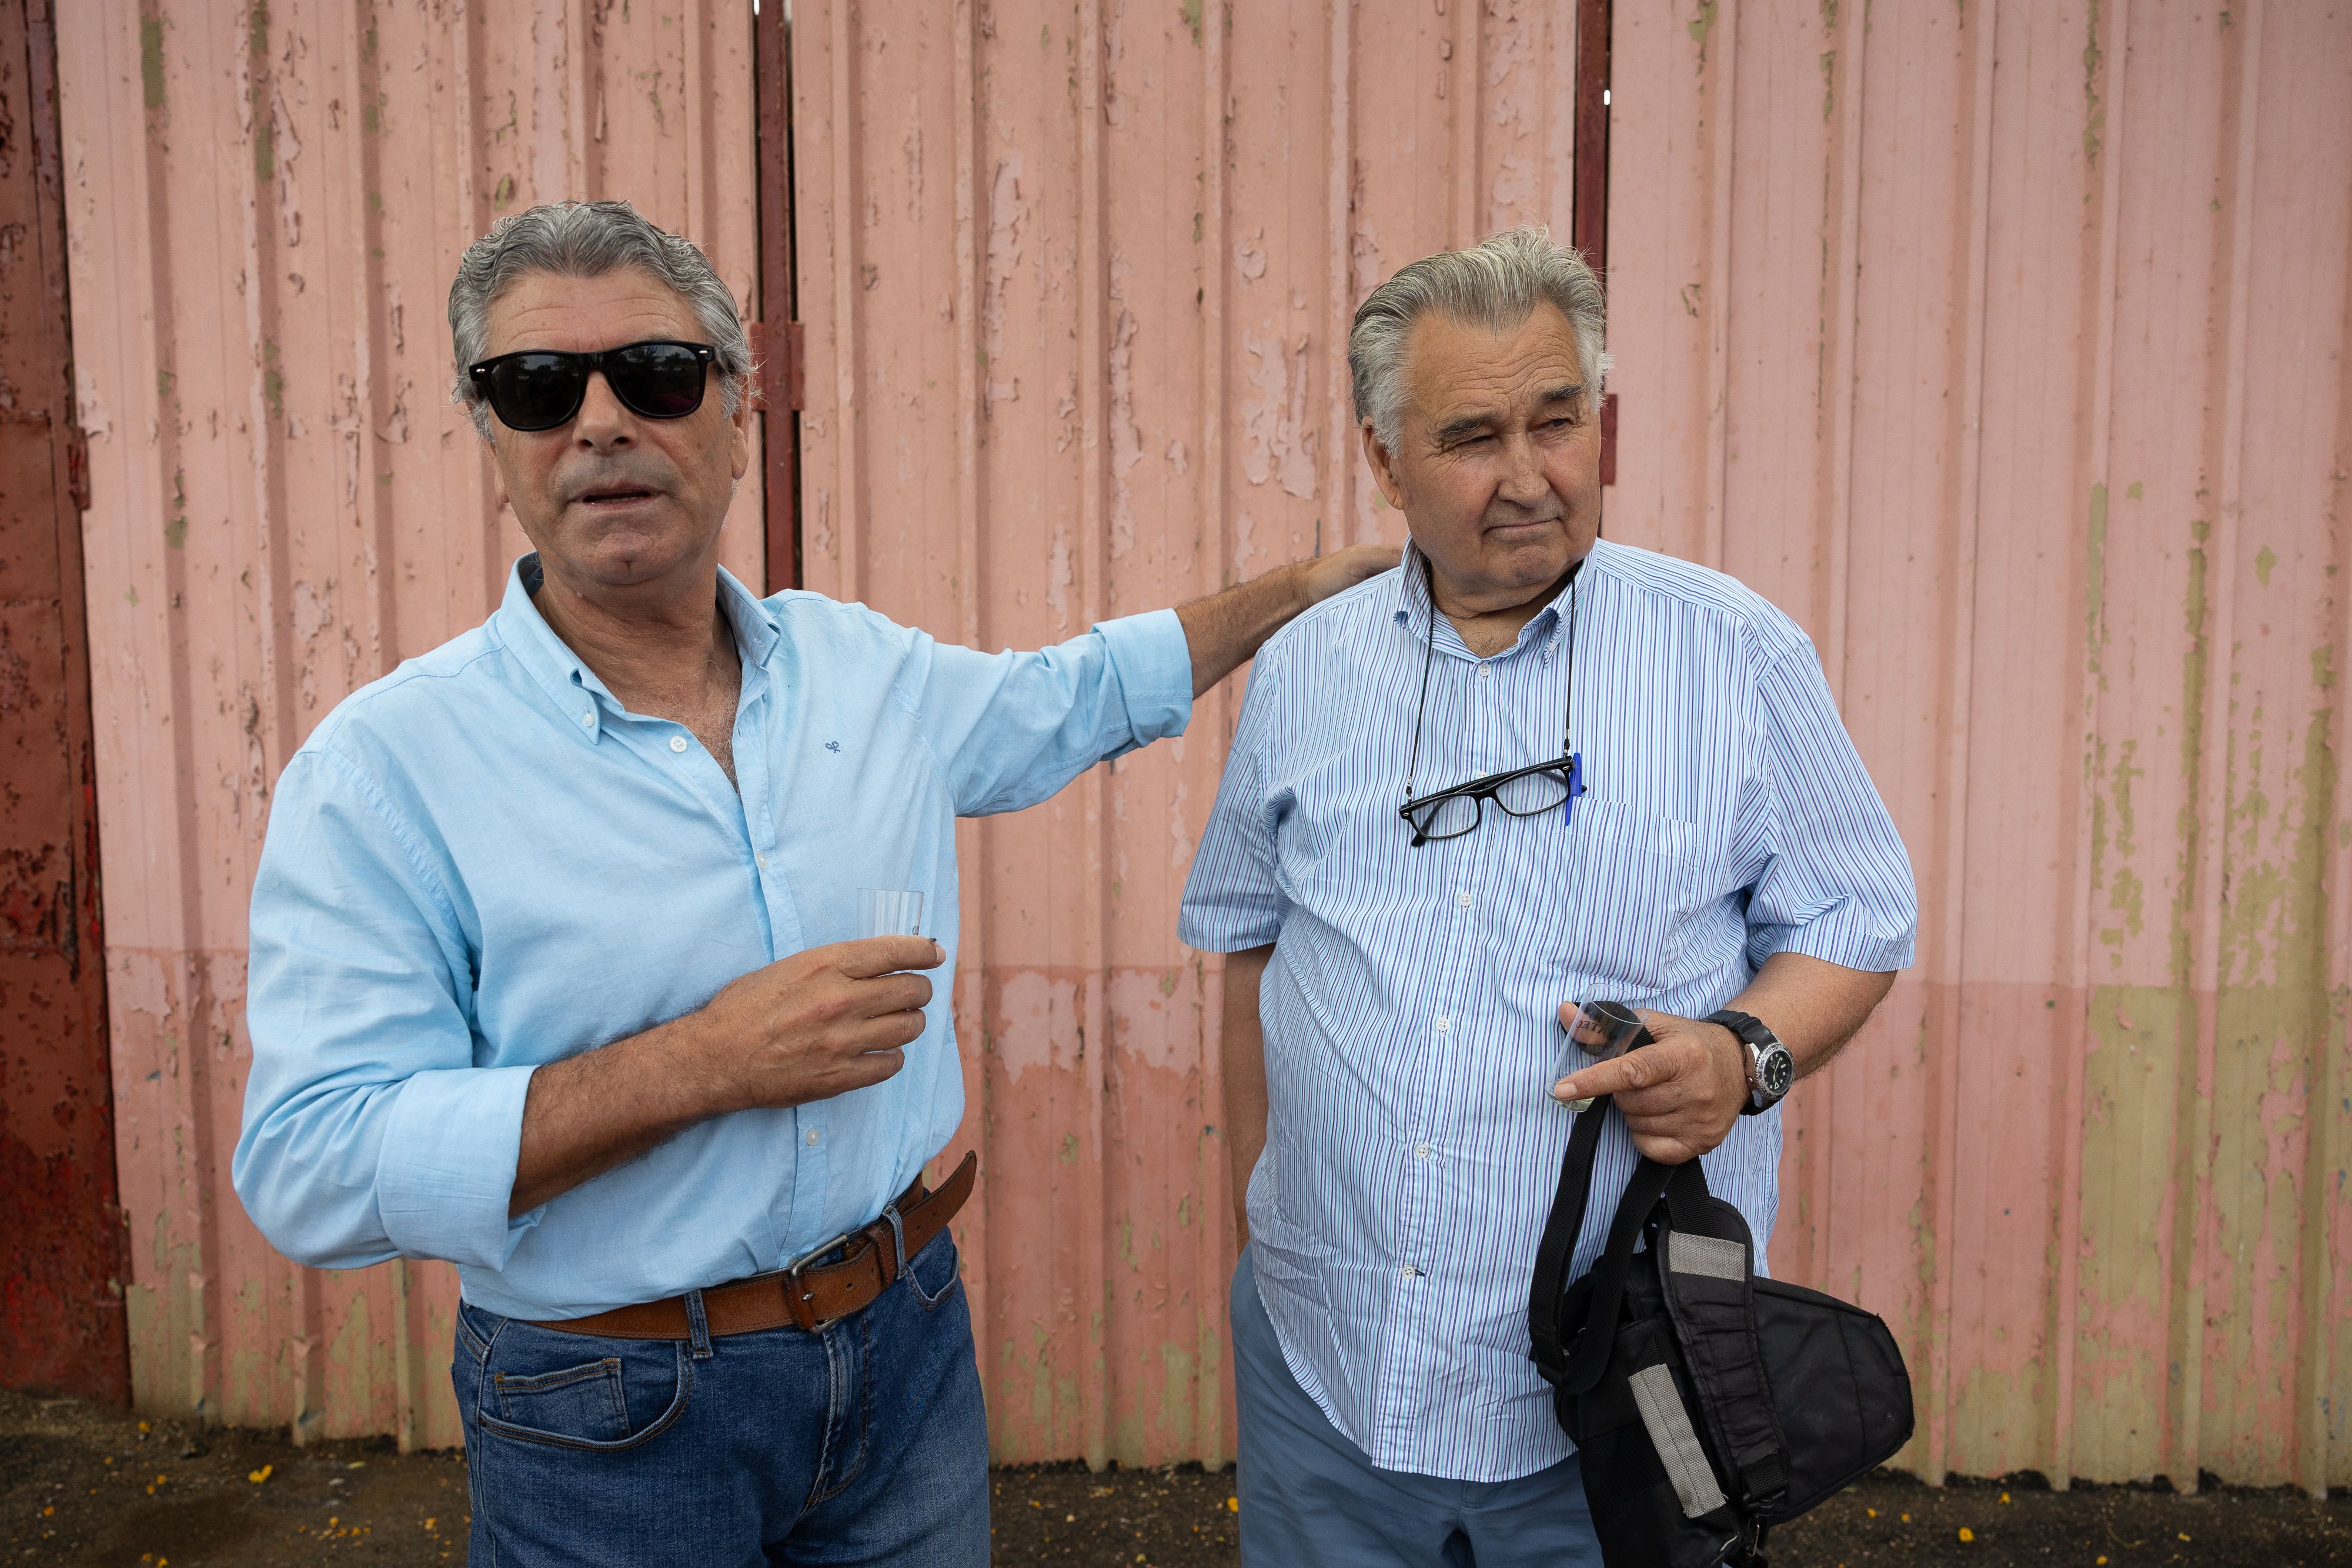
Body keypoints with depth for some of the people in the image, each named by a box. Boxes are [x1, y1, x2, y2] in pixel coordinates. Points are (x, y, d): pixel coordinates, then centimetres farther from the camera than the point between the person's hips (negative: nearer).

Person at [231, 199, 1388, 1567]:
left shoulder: (868, 668, 0)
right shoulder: (386, 767, -15)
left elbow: (1080, 692, 19)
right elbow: (311, 1167, -20)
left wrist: (1308, 585, 19)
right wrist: (699, 1065, -27)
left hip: (908, 1343, 4)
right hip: (608, 1426, -4)